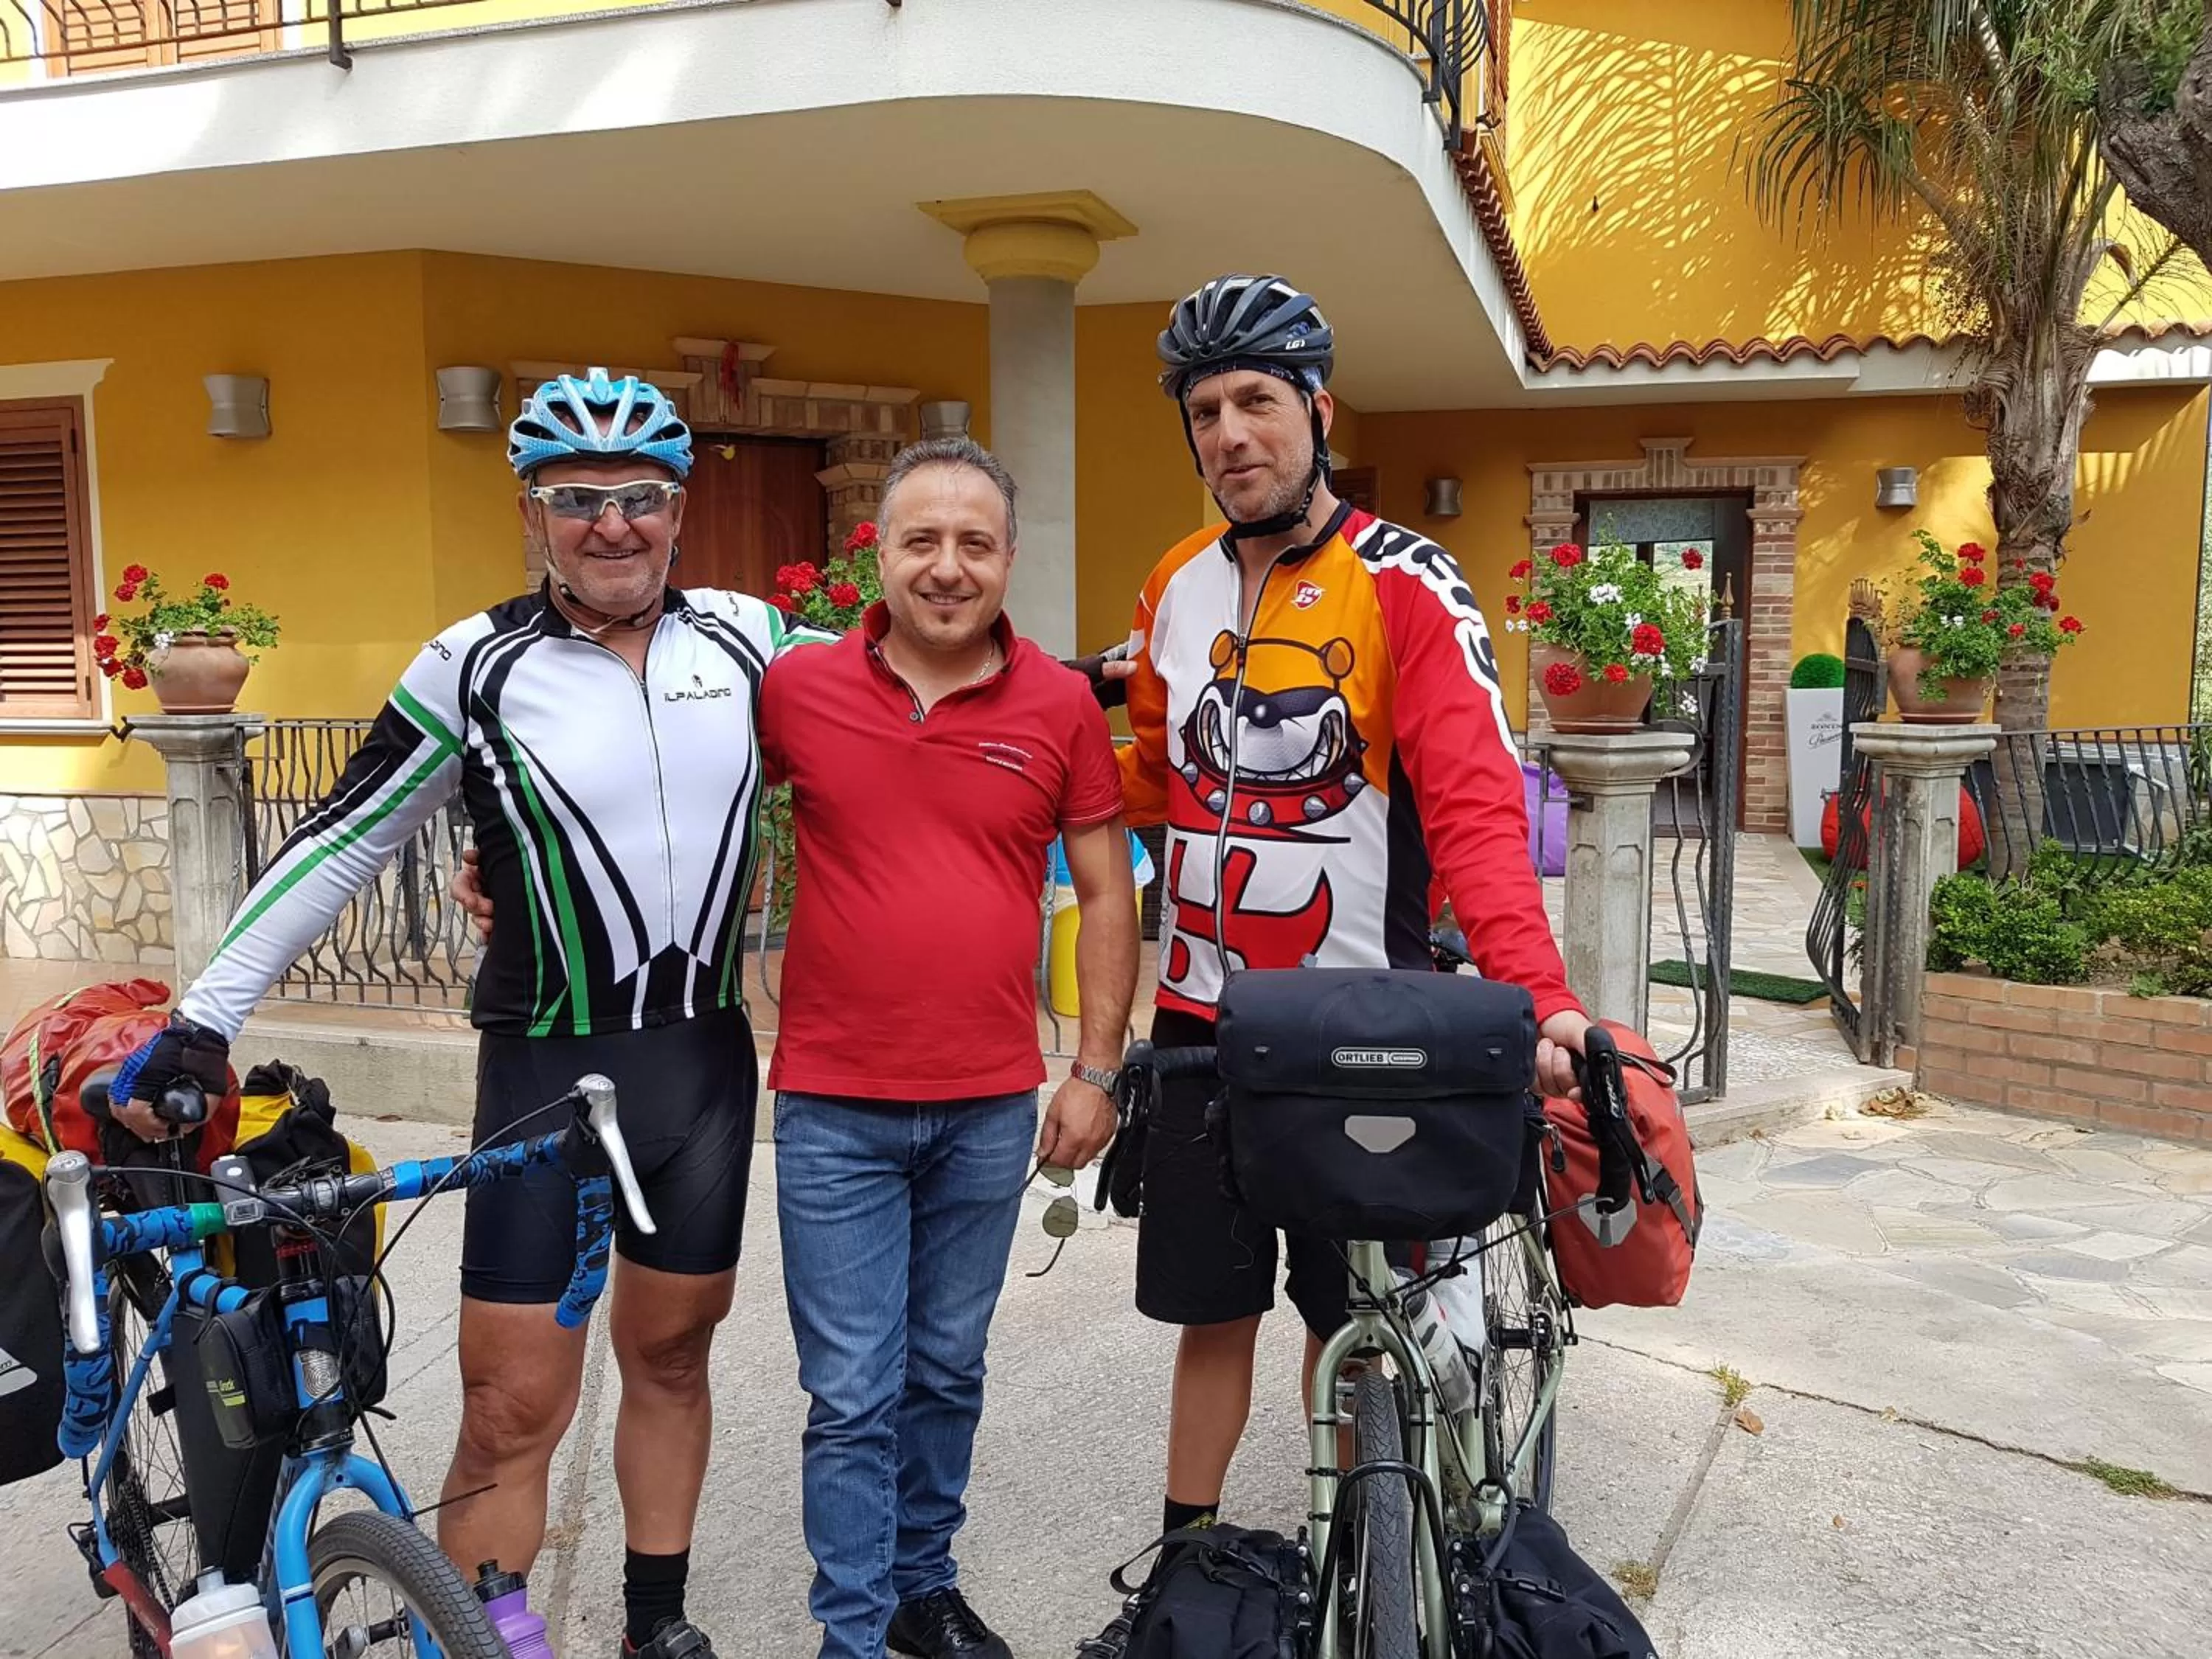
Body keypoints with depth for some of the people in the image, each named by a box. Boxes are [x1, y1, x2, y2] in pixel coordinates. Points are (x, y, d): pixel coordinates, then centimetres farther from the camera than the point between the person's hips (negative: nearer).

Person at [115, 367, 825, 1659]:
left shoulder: (748, 635, 1)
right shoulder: (479, 666, -7)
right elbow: (341, 846, -4)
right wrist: (203, 1020, -8)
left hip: (708, 1062, 3)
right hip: (548, 1068, -3)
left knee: (671, 1351, 16)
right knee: (515, 1404, -2)